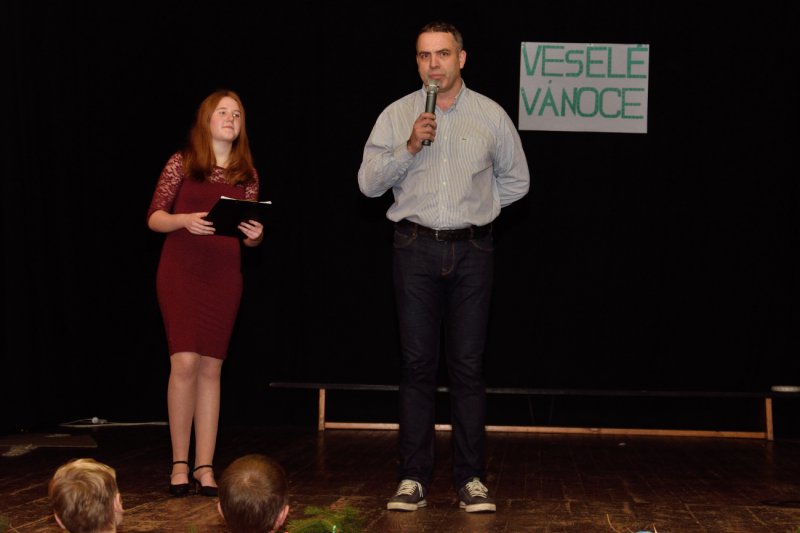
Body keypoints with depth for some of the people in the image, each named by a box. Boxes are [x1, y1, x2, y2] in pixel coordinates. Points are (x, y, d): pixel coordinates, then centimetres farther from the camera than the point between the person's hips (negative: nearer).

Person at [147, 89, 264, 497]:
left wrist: (254, 234, -10)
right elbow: (154, 218, 0)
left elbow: (249, 236, 13)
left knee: (210, 368, 4)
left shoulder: (247, 174, 10)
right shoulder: (181, 163, 1)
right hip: (180, 271, -3)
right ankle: (179, 462, 0)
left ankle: (204, 466, 8)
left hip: (224, 276, 3)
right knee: (185, 362, -12)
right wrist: (185, 220, -19)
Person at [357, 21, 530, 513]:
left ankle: (472, 479, 6)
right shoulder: (397, 115, 4)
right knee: (418, 364, 1)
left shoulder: (491, 116, 5)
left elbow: (516, 181, 17)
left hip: (472, 251, 0)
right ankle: (413, 478, 6)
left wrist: (473, 207, 12)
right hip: (416, 249, 0)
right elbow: (369, 182, -3)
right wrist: (410, 147, -15)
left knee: (469, 365, 0)